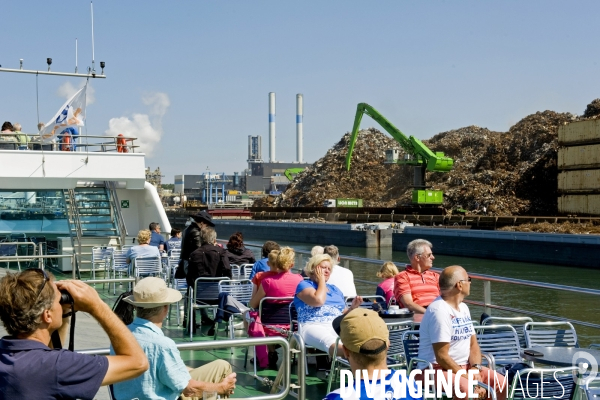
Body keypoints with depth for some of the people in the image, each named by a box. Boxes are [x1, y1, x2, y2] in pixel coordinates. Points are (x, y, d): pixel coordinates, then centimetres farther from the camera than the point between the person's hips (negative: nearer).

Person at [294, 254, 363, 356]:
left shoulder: (335, 289, 32)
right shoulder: (304, 285, 13)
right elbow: (318, 301, -7)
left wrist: (352, 307, 10)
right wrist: (321, 280, 7)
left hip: (339, 327, 6)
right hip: (313, 326, -6)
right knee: (330, 341, -43)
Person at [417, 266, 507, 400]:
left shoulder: (463, 308, 11)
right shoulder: (439, 311, -20)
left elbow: (473, 344, 12)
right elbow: (442, 357, -22)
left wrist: (476, 369, -7)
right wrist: (467, 377, -18)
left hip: (464, 366, 9)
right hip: (438, 369, -9)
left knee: (500, 383, -3)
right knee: (466, 388, -35)